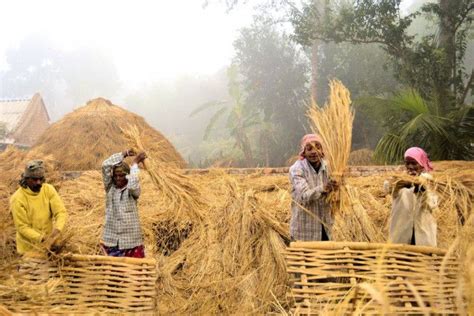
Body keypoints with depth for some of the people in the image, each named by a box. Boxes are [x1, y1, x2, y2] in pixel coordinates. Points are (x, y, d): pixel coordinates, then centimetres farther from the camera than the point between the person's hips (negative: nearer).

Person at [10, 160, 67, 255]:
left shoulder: (49, 189, -8)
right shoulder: (17, 198, -18)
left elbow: (61, 212, -13)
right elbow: (22, 227, -17)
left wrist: (56, 231, -32)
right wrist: (42, 239, -29)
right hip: (29, 248, -3)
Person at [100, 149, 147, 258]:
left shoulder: (133, 191, -2)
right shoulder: (110, 188, 5)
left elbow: (133, 184, -27)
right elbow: (106, 165, -6)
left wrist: (135, 163, -15)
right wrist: (125, 153, -6)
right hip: (111, 239, 3)